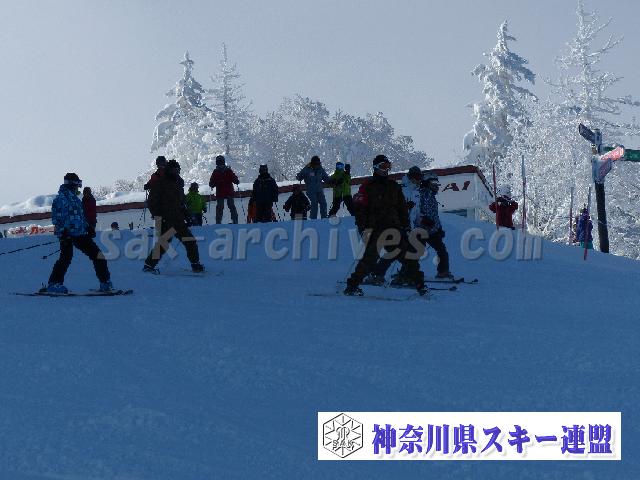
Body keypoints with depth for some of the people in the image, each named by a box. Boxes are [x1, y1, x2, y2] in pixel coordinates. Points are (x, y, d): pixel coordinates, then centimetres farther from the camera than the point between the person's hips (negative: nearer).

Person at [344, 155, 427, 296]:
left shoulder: (394, 186, 16)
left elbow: (402, 209, 20)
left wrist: (406, 227, 12)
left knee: (408, 255, -3)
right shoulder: (367, 187, 0)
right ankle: (352, 286, -5)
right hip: (375, 229, -5)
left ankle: (419, 283, 4)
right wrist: (364, 228, -13)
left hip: (394, 228, 5)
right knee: (370, 258, -13)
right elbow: (359, 209, -4)